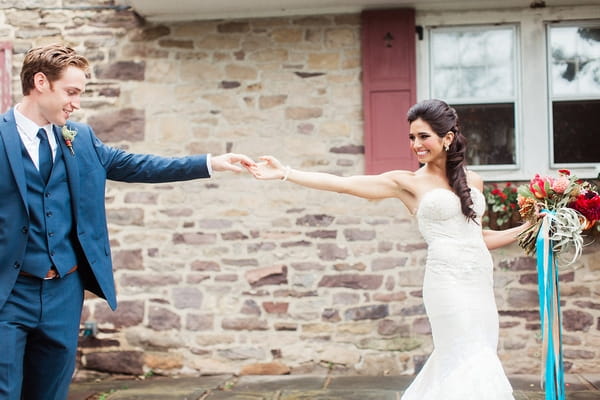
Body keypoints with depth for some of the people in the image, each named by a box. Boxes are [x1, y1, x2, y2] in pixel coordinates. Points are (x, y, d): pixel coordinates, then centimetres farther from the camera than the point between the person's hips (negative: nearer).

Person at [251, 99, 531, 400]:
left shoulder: (472, 181, 13)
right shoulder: (407, 182, 2)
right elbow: (343, 184, -2)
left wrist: (527, 228, 15)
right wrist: (285, 173, -7)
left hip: (480, 281, 5)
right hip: (449, 282, -5)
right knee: (470, 365, -7)